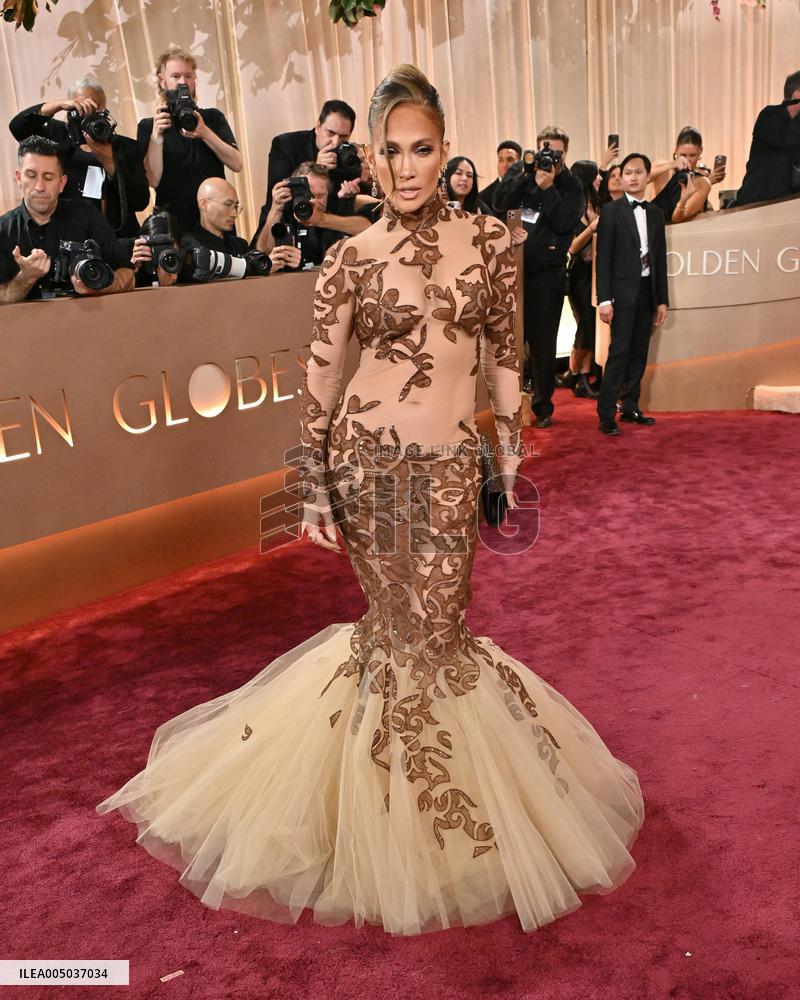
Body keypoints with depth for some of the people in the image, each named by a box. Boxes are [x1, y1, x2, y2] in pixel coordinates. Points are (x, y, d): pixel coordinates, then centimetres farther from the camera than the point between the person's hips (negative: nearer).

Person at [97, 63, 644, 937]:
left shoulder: (490, 240, 4)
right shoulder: (351, 259, -2)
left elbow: (503, 357, 9)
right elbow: (317, 381, 0)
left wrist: (512, 454, 9)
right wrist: (314, 492, -3)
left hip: (450, 465, 1)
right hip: (366, 457, -1)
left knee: (431, 632, 4)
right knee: (398, 626, 7)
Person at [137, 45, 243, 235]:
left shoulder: (213, 118, 11)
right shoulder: (148, 126, 6)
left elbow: (236, 164, -3)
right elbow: (152, 180, -6)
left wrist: (205, 133, -16)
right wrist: (157, 135, -15)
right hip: (173, 223, -2)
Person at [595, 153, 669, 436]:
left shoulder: (656, 213, 13)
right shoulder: (611, 211, -2)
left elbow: (660, 259, 13)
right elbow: (603, 258, -7)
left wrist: (662, 299, 10)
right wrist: (604, 299, -14)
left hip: (648, 292, 5)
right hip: (623, 292, -5)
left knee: (639, 353, 8)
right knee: (619, 352, -9)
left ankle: (630, 407, 18)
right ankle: (606, 414, -6)